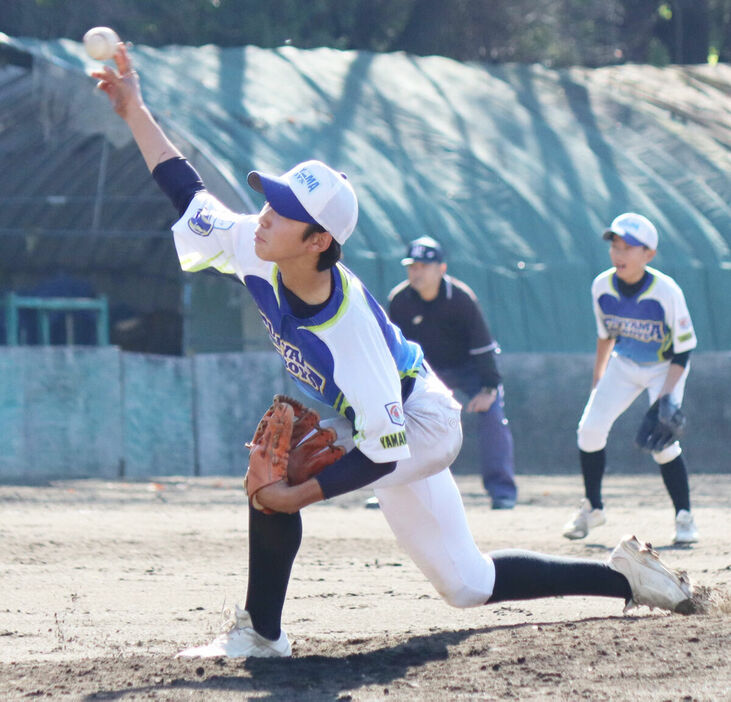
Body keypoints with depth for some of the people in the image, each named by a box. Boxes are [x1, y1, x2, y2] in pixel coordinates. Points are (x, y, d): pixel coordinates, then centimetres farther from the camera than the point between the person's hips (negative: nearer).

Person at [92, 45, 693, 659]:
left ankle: (262, 632, -14)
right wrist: (136, 112, -12)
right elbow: (190, 198, -8)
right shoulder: (258, 253, -21)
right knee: (469, 584, 12)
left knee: (276, 465, -25)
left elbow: (384, 448, -35)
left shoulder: (350, 326, -38)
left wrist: (299, 495, -36)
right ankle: (623, 576, 24)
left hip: (417, 428, -8)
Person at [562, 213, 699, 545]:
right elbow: (605, 334, 4)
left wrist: (666, 394, -28)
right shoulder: (602, 286, -16)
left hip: (665, 367, -4)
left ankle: (684, 518, -3)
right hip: (624, 365, 4)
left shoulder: (666, 291, -29)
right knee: (590, 428, -7)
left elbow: (683, 350, -20)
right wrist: (597, 378, 10)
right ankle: (592, 508, 13)